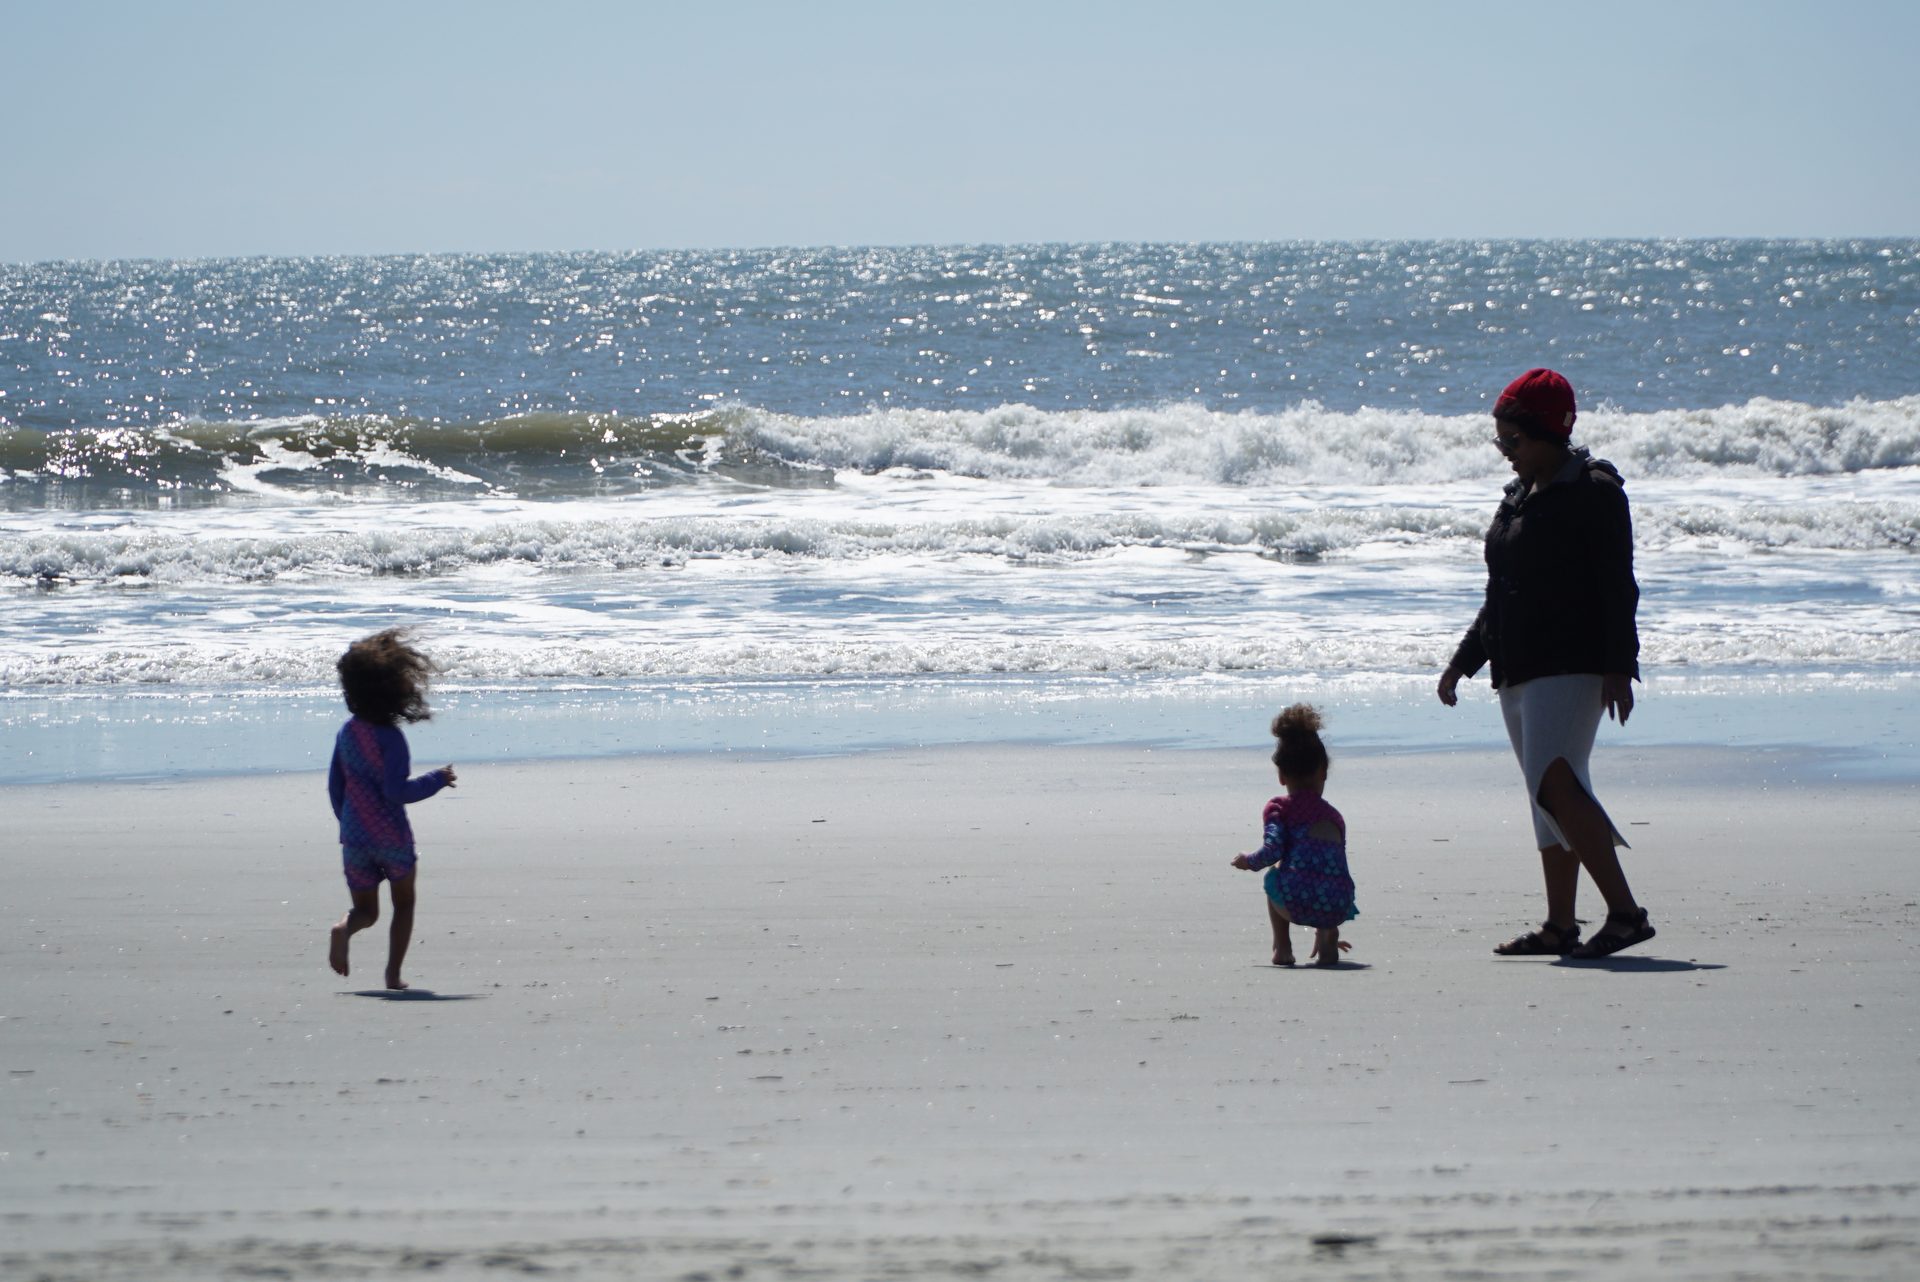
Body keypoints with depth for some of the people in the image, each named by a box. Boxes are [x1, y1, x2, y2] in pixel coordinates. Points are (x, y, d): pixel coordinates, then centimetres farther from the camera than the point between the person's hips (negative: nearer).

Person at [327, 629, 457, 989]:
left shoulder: (346, 734, 3)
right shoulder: (390, 738, -17)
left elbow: (335, 786, 10)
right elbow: (396, 791, -22)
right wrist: (437, 780, -10)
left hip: (354, 837, 4)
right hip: (391, 836, -4)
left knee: (365, 910, 14)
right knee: (404, 904, 17)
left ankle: (343, 930, -20)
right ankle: (393, 973, 8)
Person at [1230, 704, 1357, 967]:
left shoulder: (1280, 808, 11)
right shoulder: (1333, 816, 28)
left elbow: (1272, 851, -6)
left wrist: (1248, 862, 20)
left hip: (1296, 903, -3)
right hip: (1337, 909, 3)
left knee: (1274, 874, 32)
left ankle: (1282, 947, 23)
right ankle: (1328, 942, 14)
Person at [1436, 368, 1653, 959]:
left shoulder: (1593, 490, -7)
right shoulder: (1519, 497, 18)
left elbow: (1617, 587, -12)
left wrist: (1618, 668, -17)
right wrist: (1464, 660, 23)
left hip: (1572, 665, -9)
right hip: (1519, 668, 9)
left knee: (1555, 782, -20)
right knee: (1548, 795, 8)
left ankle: (1625, 911, -20)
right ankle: (1560, 926, 10)